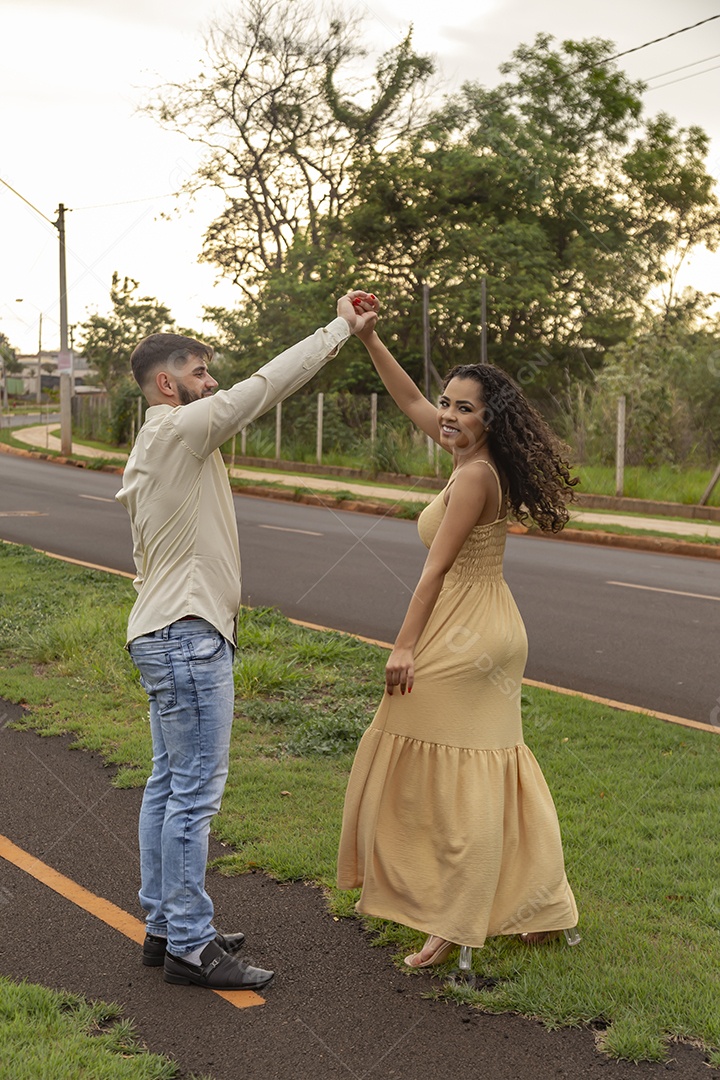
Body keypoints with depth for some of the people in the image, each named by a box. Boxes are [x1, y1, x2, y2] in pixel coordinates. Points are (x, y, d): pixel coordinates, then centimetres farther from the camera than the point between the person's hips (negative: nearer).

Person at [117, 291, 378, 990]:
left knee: (168, 786, 13)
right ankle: (190, 946, -1)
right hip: (187, 636, -11)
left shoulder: (150, 449, 19)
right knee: (194, 791, -7)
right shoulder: (180, 430, -12)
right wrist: (342, 328, -6)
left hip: (162, 635, 11)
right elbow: (266, 385, -14)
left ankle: (163, 927, 21)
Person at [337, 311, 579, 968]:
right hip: (493, 631, 9)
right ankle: (536, 906, 22)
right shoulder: (478, 462, 9)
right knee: (491, 766, 14)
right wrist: (369, 340, 15)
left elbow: (437, 567, -18)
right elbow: (411, 403, 18)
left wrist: (405, 645, -16)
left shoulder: (475, 475, -17)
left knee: (448, 772, -3)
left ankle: (456, 924, 4)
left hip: (463, 636, -9)